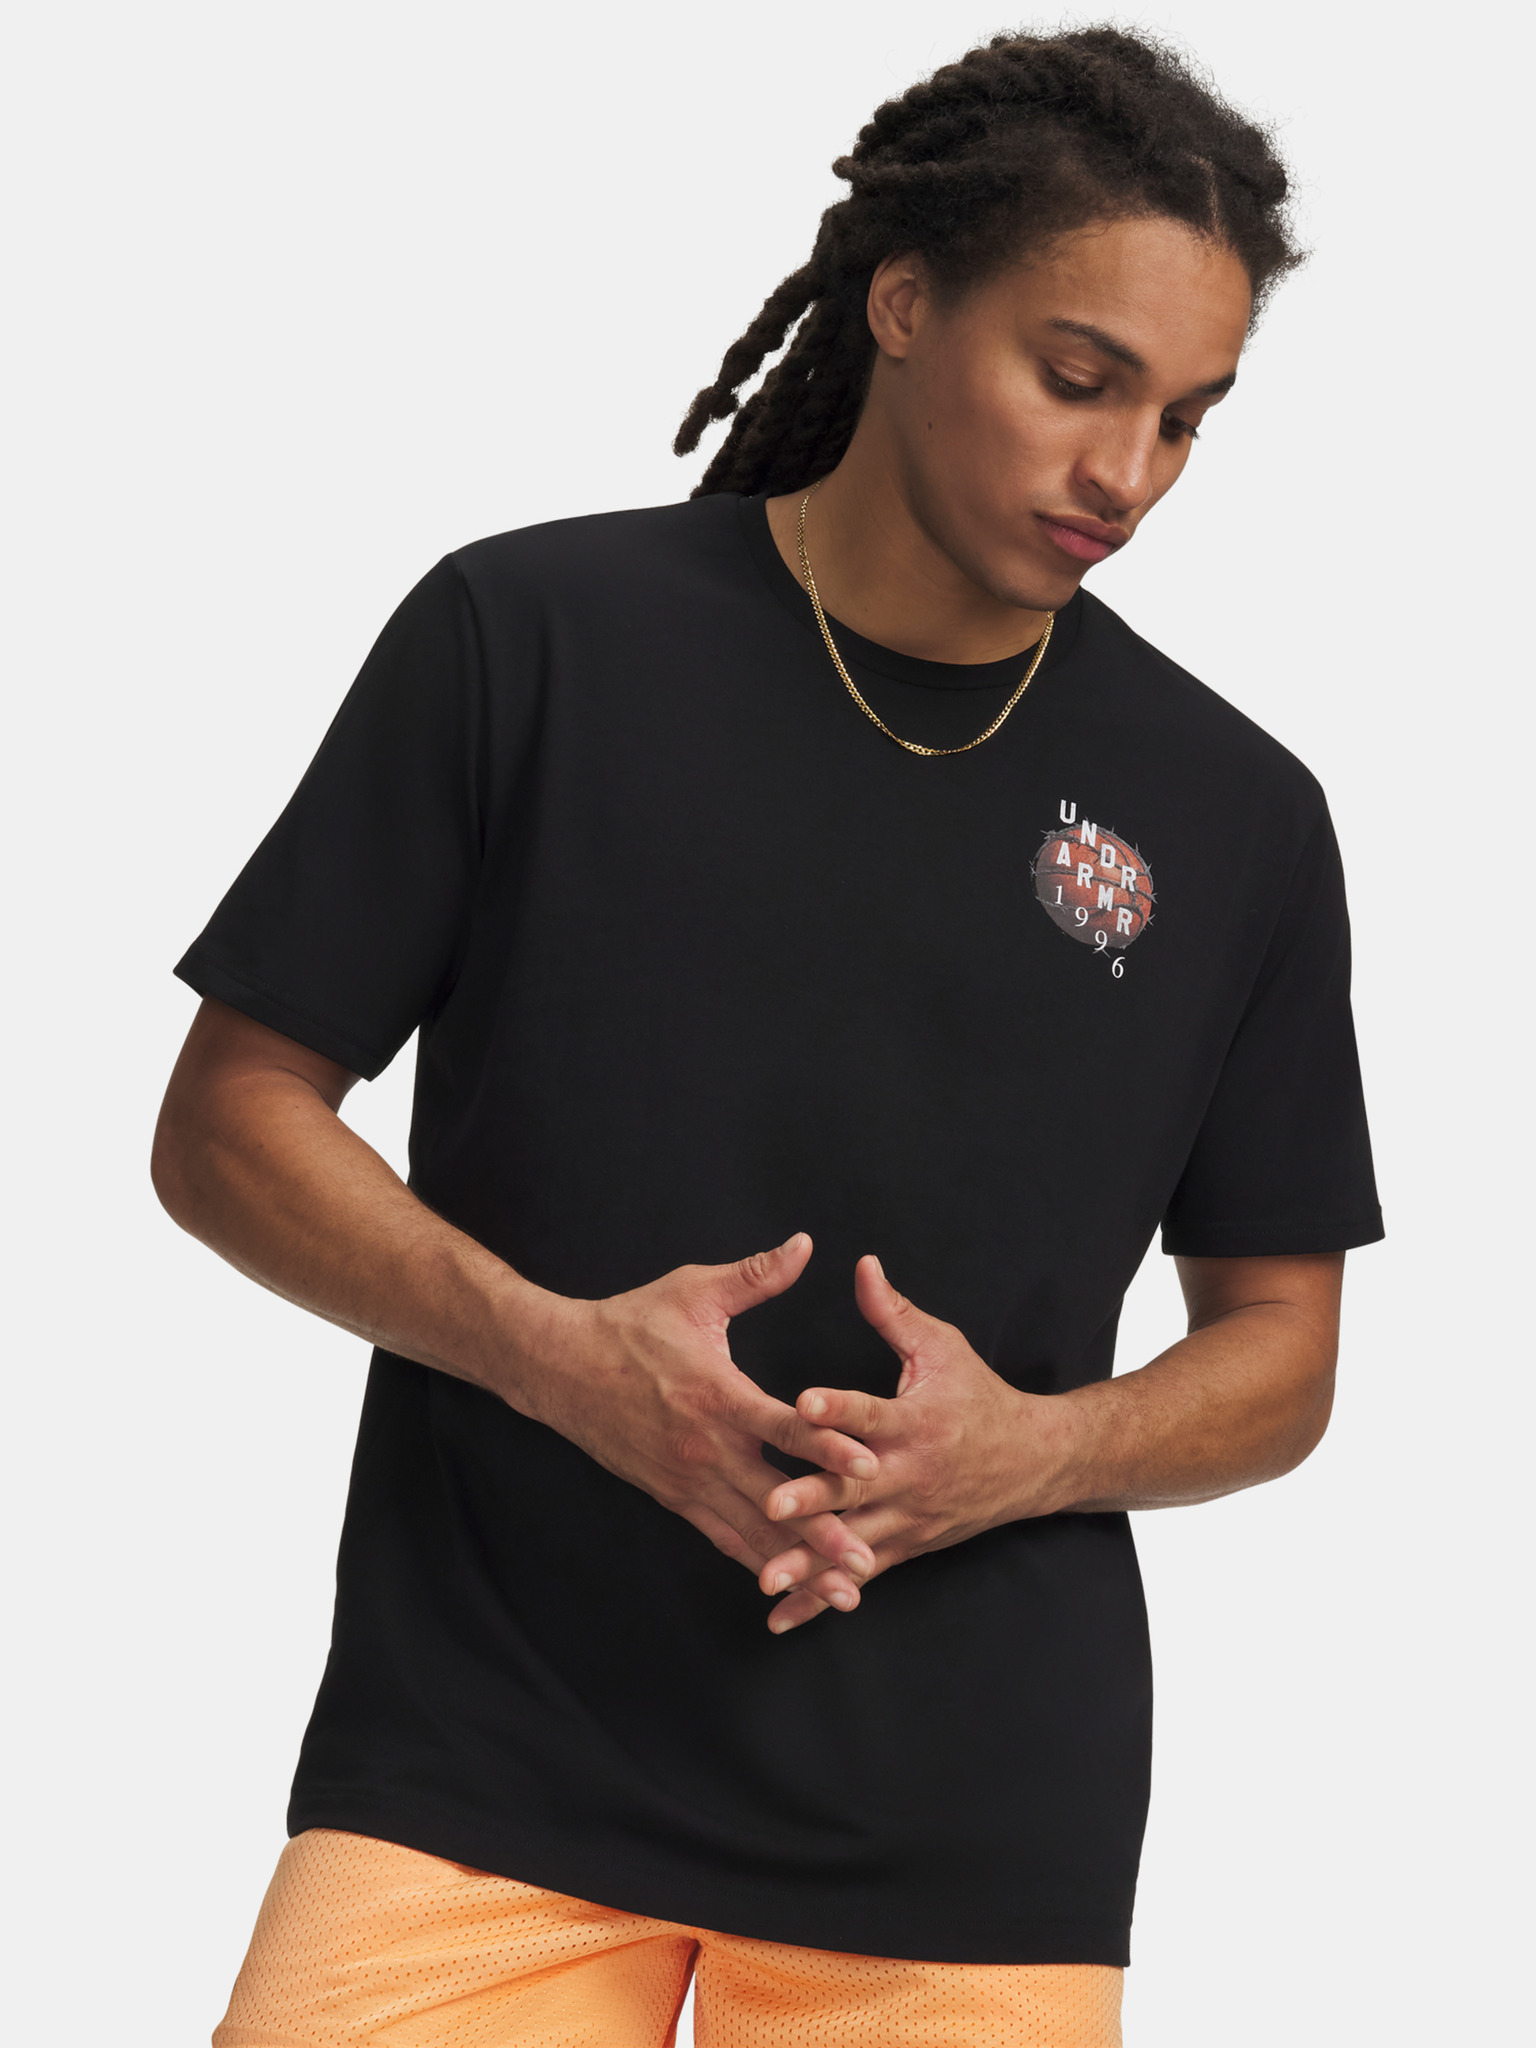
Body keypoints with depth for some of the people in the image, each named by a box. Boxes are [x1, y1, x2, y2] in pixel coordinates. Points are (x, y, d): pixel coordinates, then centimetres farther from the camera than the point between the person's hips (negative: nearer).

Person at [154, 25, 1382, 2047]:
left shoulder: (1234, 818, 5)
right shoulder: (533, 639, -1)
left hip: (967, 1828, 2)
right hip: (478, 1754, -1)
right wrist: (557, 1351, -15)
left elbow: (1280, 1347, 11)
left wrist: (1025, 1448, -10)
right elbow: (228, 1122, 1)